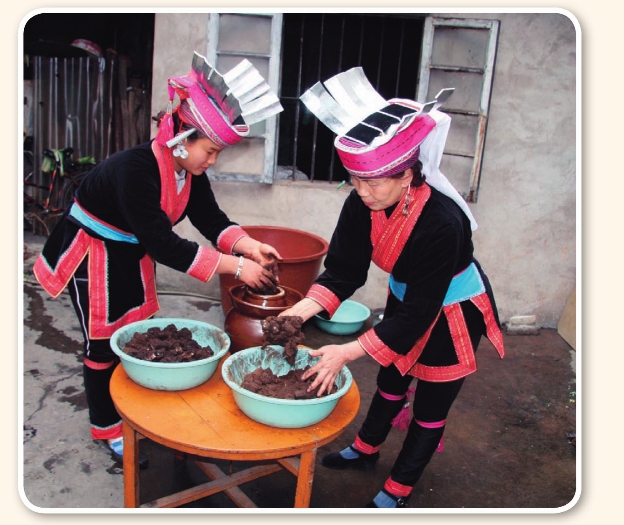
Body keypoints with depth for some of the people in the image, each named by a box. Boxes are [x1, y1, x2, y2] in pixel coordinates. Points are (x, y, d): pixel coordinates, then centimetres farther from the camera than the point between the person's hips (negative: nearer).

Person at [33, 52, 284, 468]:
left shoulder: (190, 169, -10)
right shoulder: (135, 168, -35)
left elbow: (211, 218, -8)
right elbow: (163, 245, -38)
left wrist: (249, 246, -27)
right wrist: (236, 267, -38)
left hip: (132, 254, 7)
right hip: (93, 255, -7)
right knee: (105, 343, 5)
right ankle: (109, 430, 23)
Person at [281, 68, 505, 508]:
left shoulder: (441, 221, -38)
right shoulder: (363, 205, -21)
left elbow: (419, 311, -34)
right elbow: (344, 270, -14)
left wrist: (348, 352, -38)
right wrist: (306, 308, -31)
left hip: (451, 315, -6)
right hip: (406, 299, 6)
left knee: (430, 406, 9)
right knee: (391, 380, 24)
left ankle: (396, 492, 30)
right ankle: (366, 449, 49)